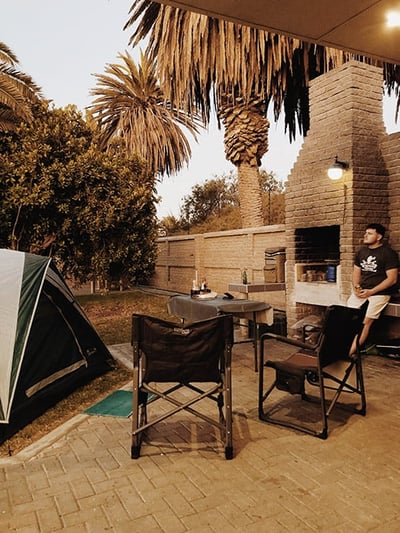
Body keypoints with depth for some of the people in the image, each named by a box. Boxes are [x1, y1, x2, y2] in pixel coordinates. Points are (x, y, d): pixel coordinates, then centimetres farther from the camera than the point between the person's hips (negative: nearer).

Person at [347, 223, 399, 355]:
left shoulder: (389, 253, -7)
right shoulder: (361, 252, 13)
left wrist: (371, 292, -16)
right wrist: (356, 287, -4)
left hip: (379, 292, -6)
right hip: (361, 291, 6)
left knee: (365, 321, -18)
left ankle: (350, 353, -18)